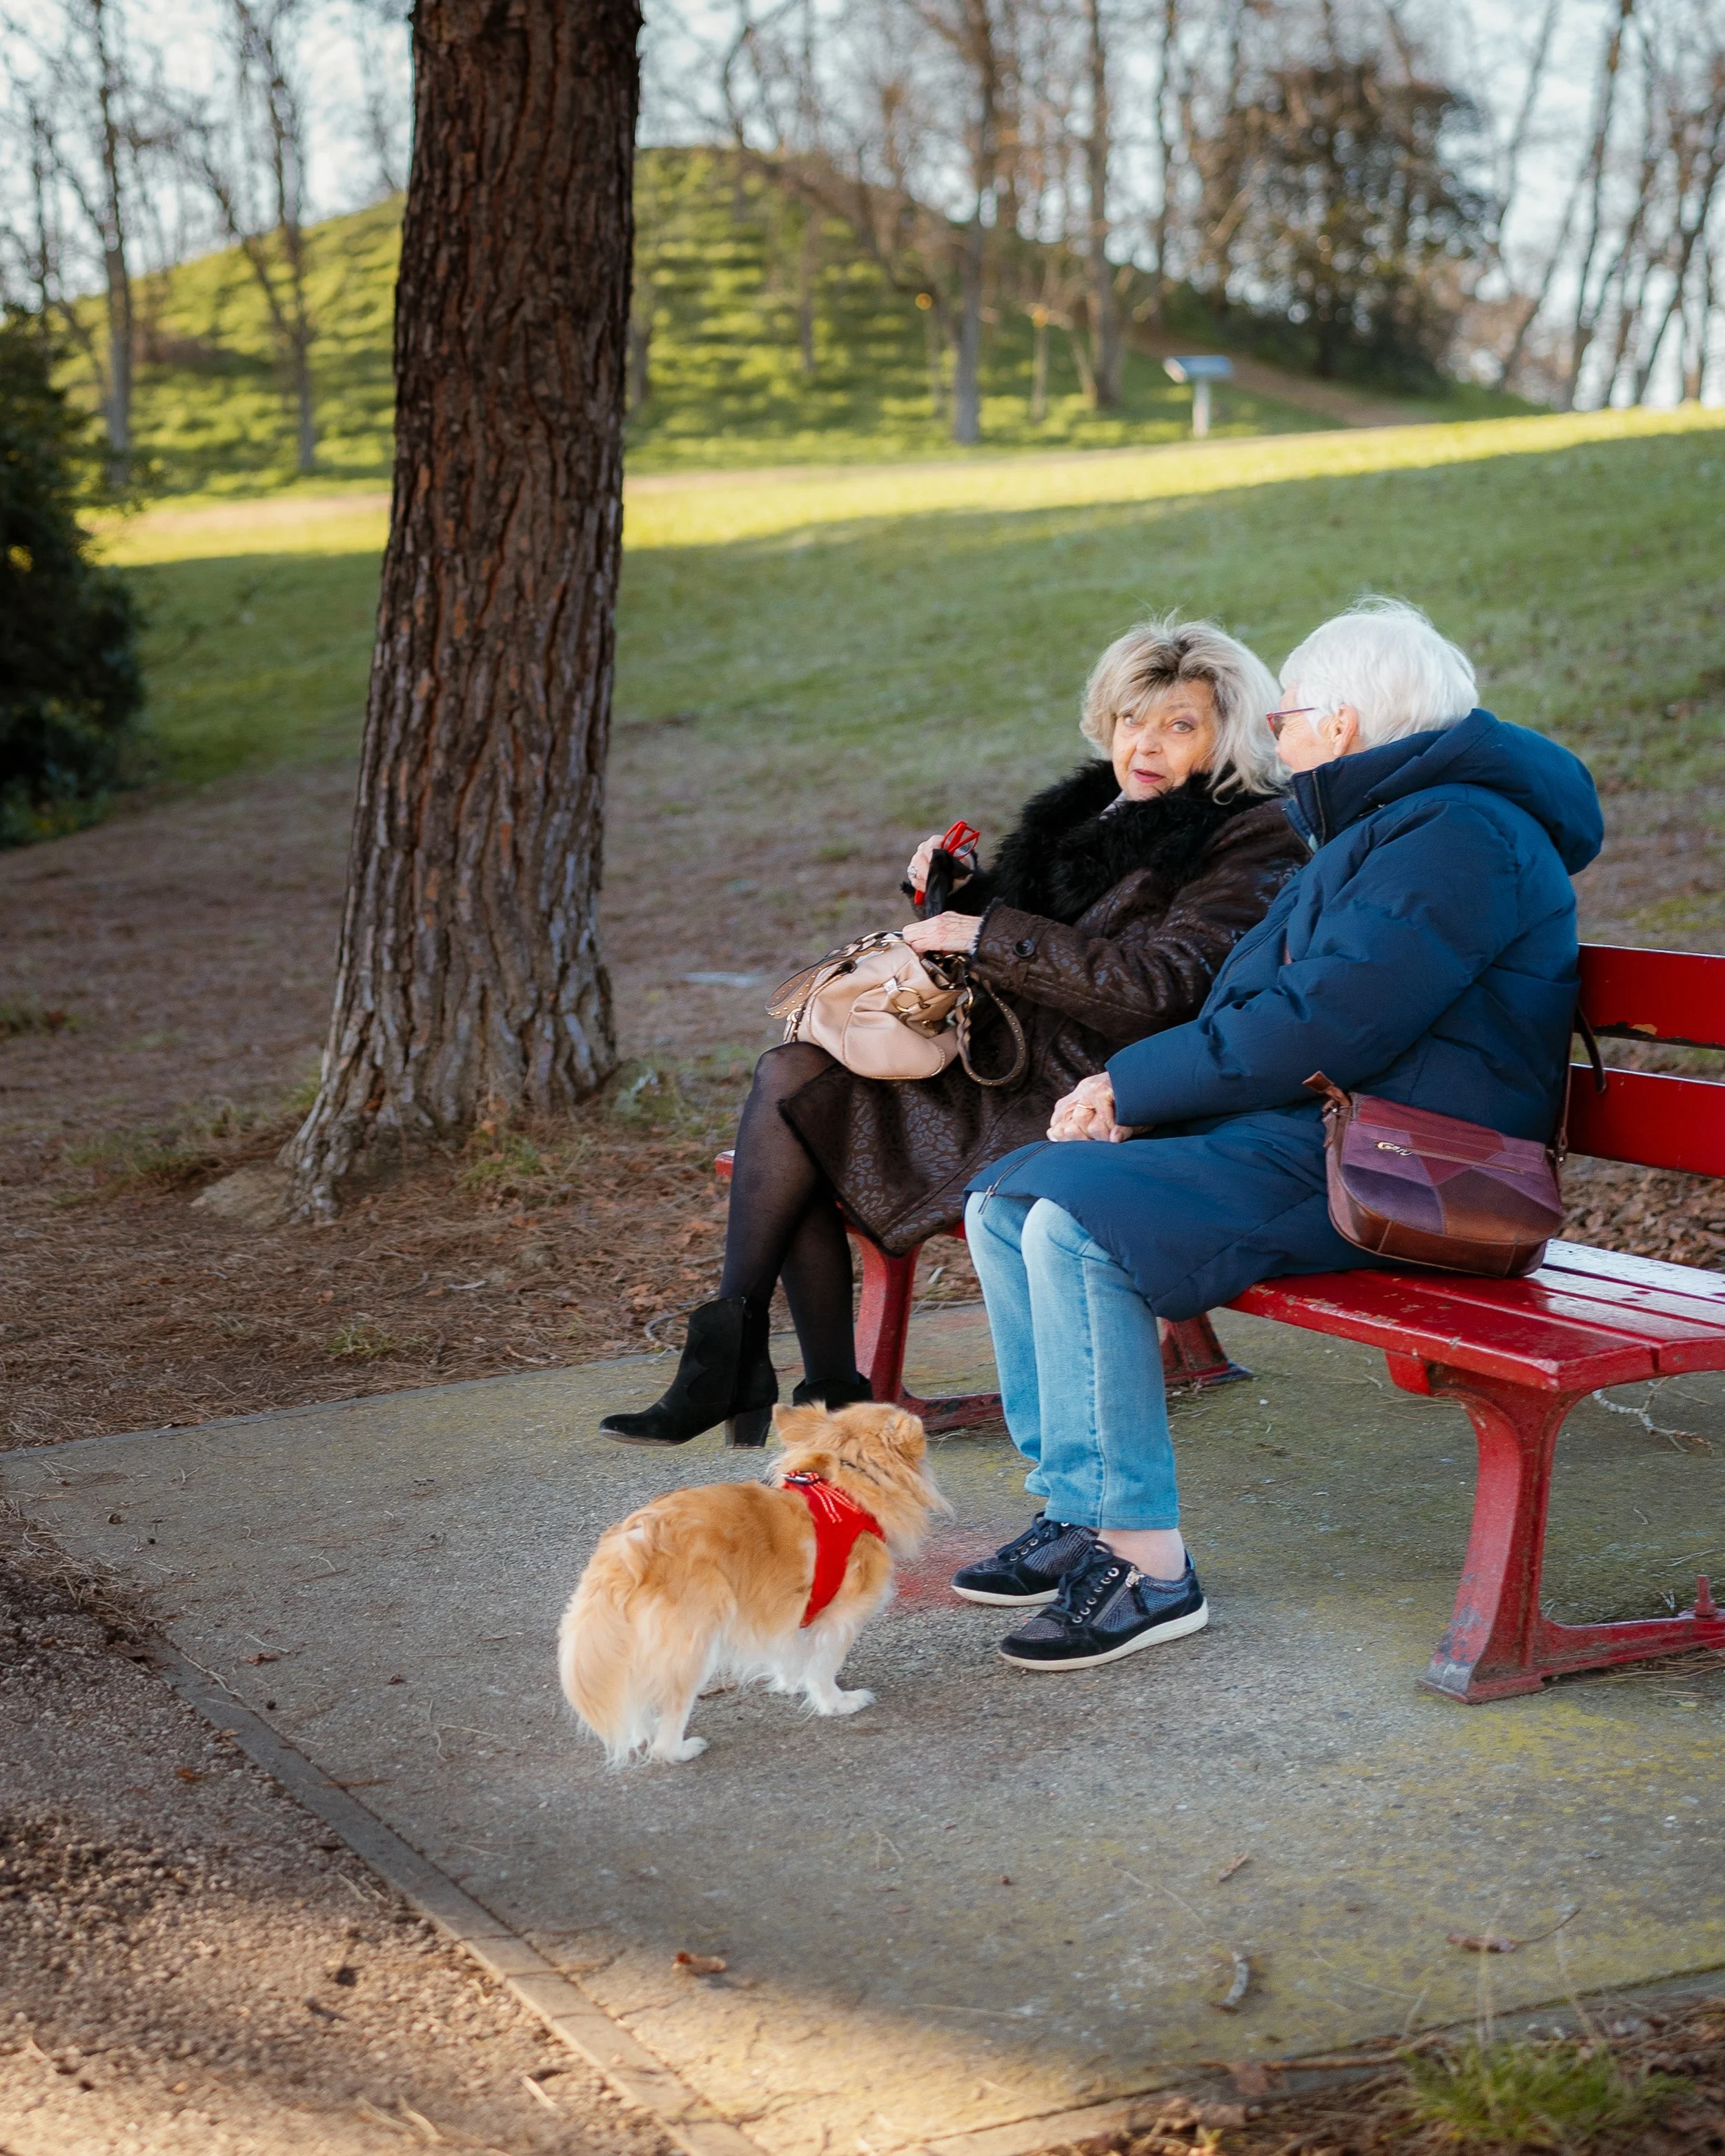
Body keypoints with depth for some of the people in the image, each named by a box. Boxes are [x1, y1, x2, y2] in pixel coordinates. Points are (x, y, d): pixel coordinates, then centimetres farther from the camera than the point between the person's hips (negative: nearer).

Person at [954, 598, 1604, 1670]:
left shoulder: (1457, 836, -14)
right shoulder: (1370, 830, 21)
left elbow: (1322, 1028, -23)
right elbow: (1253, 1004, 18)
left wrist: (1132, 1085, -12)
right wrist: (1129, 1091, -1)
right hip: (1301, 1134, 11)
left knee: (1077, 1220, -27)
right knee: (1005, 1203, 1)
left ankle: (1147, 1560, -21)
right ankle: (1078, 1510, 3)